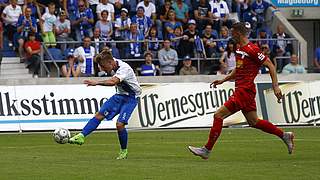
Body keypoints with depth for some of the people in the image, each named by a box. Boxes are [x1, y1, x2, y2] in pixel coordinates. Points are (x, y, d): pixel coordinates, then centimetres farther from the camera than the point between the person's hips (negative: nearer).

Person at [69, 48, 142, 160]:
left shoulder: (124, 69, -29)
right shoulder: (115, 64, -4)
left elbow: (113, 81, -47)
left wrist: (97, 83, -59)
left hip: (130, 98, -8)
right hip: (119, 95, 8)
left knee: (120, 124, -19)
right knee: (100, 115, -7)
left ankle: (124, 151, 1)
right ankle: (82, 136, -12)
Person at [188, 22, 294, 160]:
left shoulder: (252, 49, -15)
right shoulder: (240, 50, 13)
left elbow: (270, 66, -14)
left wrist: (275, 86, -17)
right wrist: (223, 80, 22)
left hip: (244, 91, -10)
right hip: (241, 90, 10)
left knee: (218, 115, -10)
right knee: (253, 122, 16)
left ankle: (207, 149, -7)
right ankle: (284, 135, 25)